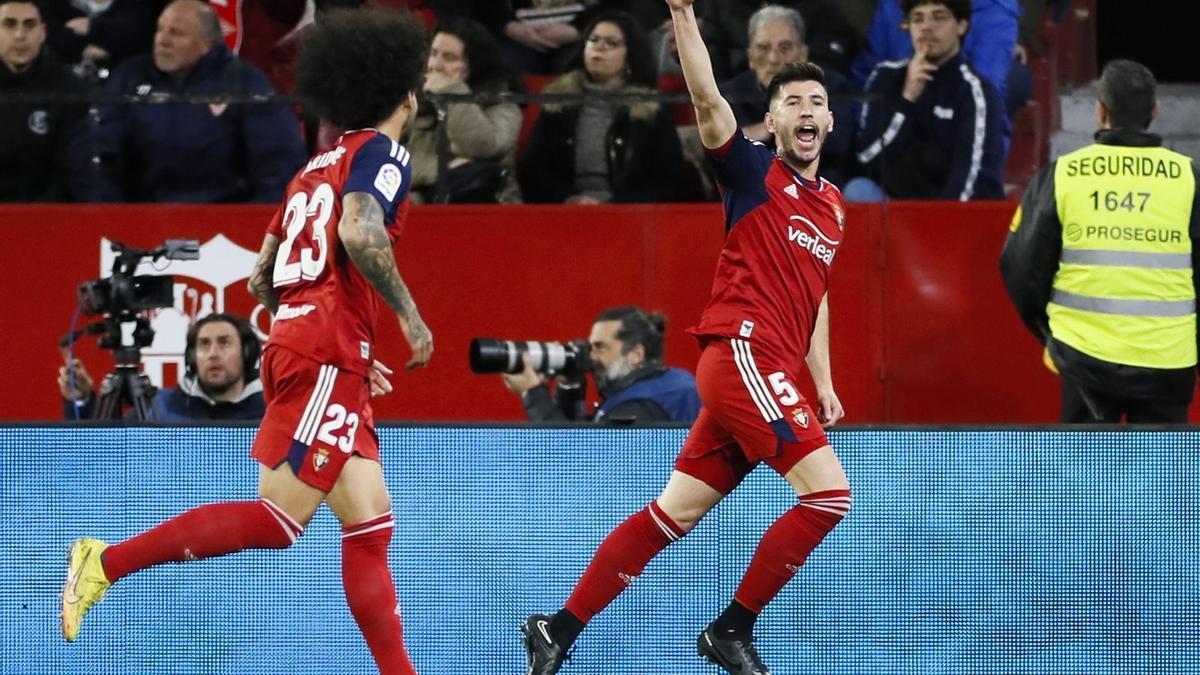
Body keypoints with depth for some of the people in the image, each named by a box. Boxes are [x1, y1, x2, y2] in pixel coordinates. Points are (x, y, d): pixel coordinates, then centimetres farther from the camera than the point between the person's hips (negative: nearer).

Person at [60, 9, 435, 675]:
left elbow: (260, 276, 24)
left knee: (370, 526, 4)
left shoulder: (320, 166, 23)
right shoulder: (384, 155, -3)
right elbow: (359, 233, -23)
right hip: (329, 353, -9)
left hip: (295, 343, 9)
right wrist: (409, 314, -13)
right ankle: (107, 561, -11)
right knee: (277, 520, -12)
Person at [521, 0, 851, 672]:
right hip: (741, 352, -8)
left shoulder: (834, 206, 21)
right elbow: (708, 100, -15)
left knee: (672, 515, 6)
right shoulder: (755, 171, 0)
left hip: (767, 378, 8)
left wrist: (824, 384, 21)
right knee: (829, 492, -16)